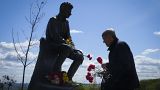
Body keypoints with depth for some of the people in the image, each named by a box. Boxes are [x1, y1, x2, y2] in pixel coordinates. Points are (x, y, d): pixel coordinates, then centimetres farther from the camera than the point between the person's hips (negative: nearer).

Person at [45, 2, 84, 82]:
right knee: (67, 48, -38)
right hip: (52, 45, -8)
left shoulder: (66, 22, 17)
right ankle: (55, 73, -36)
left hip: (62, 46, 8)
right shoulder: (53, 20, -7)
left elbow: (68, 37, 15)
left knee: (80, 56, -8)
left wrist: (73, 47, -3)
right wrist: (67, 43, -24)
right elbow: (55, 36, -19)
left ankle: (69, 77, -10)